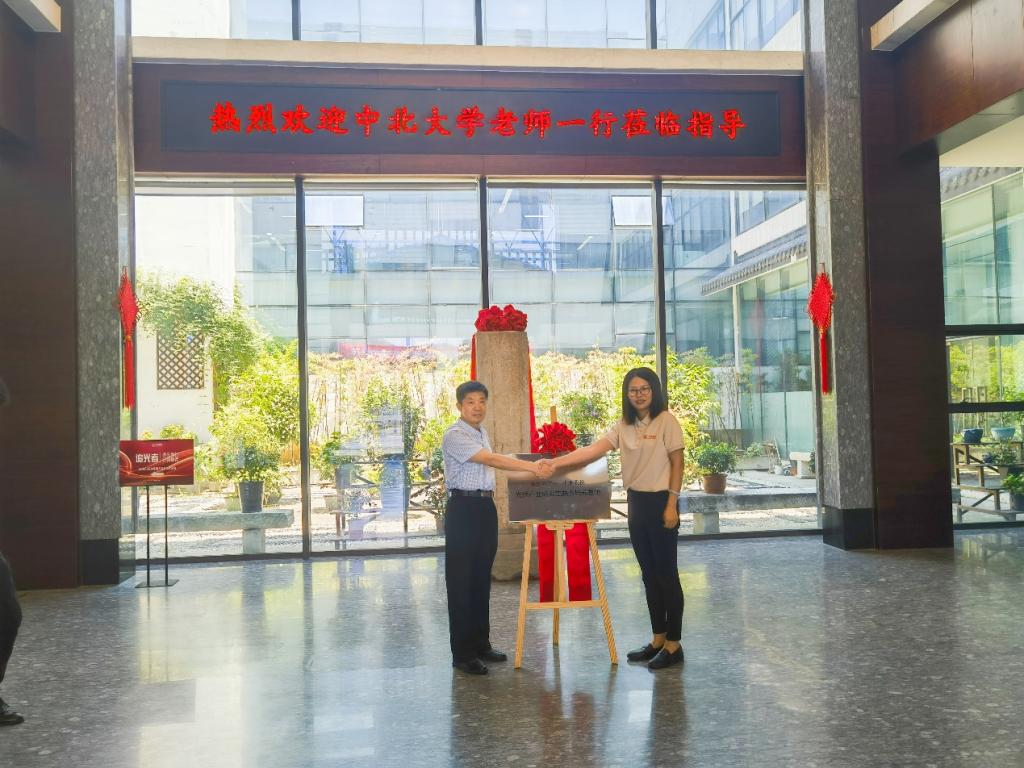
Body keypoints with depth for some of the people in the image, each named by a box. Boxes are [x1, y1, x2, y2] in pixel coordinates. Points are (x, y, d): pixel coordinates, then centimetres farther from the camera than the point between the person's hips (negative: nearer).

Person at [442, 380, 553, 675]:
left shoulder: (482, 433, 15)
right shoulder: (454, 436, -14)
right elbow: (491, 460, -24)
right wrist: (532, 467, -30)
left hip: (486, 507, 8)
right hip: (463, 508, -8)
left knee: (482, 579, 13)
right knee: (461, 581, -2)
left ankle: (481, 644, 23)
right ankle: (462, 653, 3)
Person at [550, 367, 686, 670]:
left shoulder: (666, 421, -9)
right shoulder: (623, 426, 7)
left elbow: (677, 464, -9)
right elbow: (593, 450, -2)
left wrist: (671, 505, -14)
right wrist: (556, 462, -12)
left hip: (660, 502, -6)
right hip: (636, 503, 6)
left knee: (666, 573, 0)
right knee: (649, 574, 13)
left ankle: (673, 644, 9)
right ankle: (658, 639, 23)